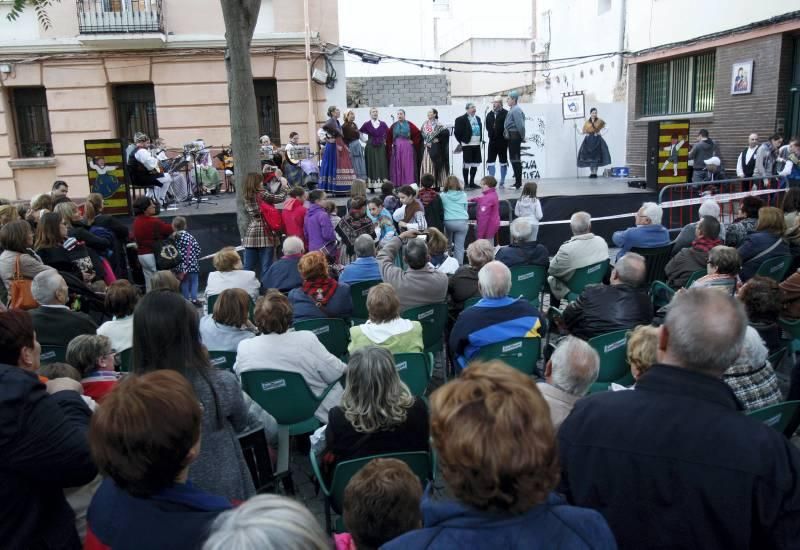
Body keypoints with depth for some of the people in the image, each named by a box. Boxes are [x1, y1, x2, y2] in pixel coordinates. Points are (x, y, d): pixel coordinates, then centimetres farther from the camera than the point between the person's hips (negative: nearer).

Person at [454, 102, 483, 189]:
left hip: (477, 144, 6)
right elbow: (457, 132, -6)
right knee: (467, 164, -2)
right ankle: (466, 183, 5)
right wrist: (462, 141, -4)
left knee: (475, 164, 8)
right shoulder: (461, 119, -6)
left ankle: (472, 182, 18)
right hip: (467, 145, -6)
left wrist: (480, 140, 11)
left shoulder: (478, 118, 15)